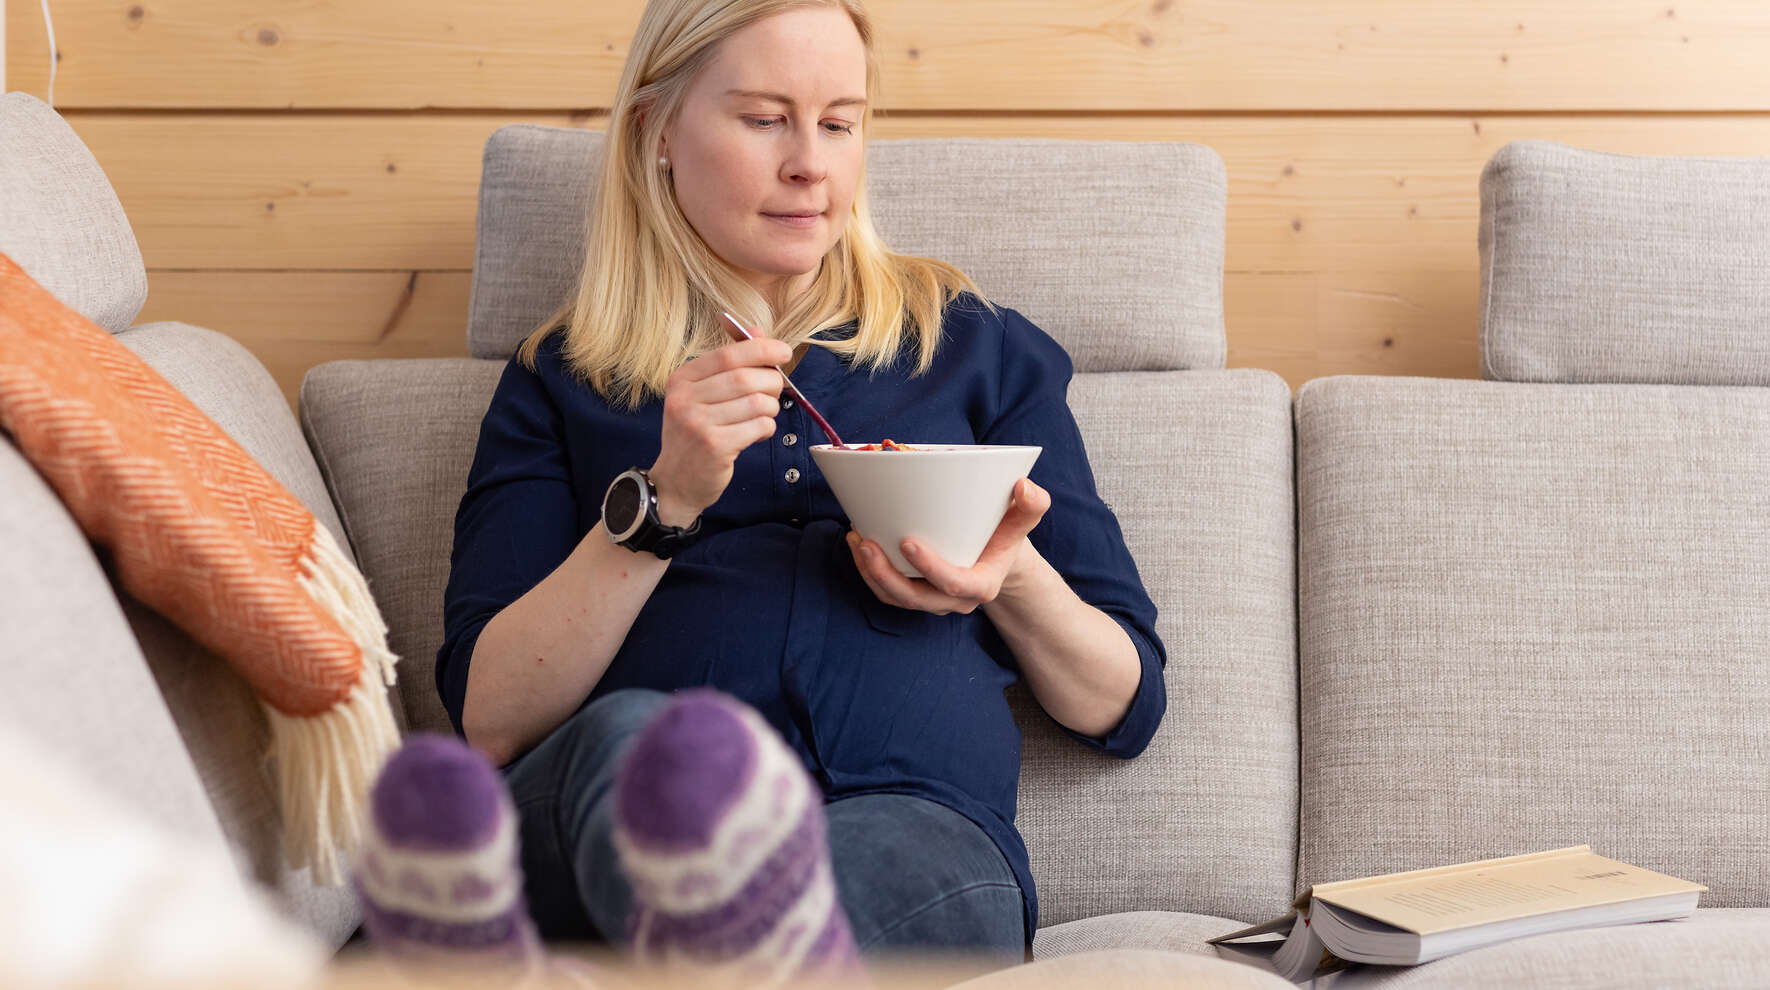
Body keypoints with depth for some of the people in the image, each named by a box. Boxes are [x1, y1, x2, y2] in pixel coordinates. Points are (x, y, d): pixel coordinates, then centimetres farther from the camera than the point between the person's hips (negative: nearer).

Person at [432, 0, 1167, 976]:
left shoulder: (979, 347, 23)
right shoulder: (563, 377, 20)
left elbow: (1124, 707, 21)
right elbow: (491, 720, 6)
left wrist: (1013, 578, -1)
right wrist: (661, 501, -6)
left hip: (912, 825, -2)